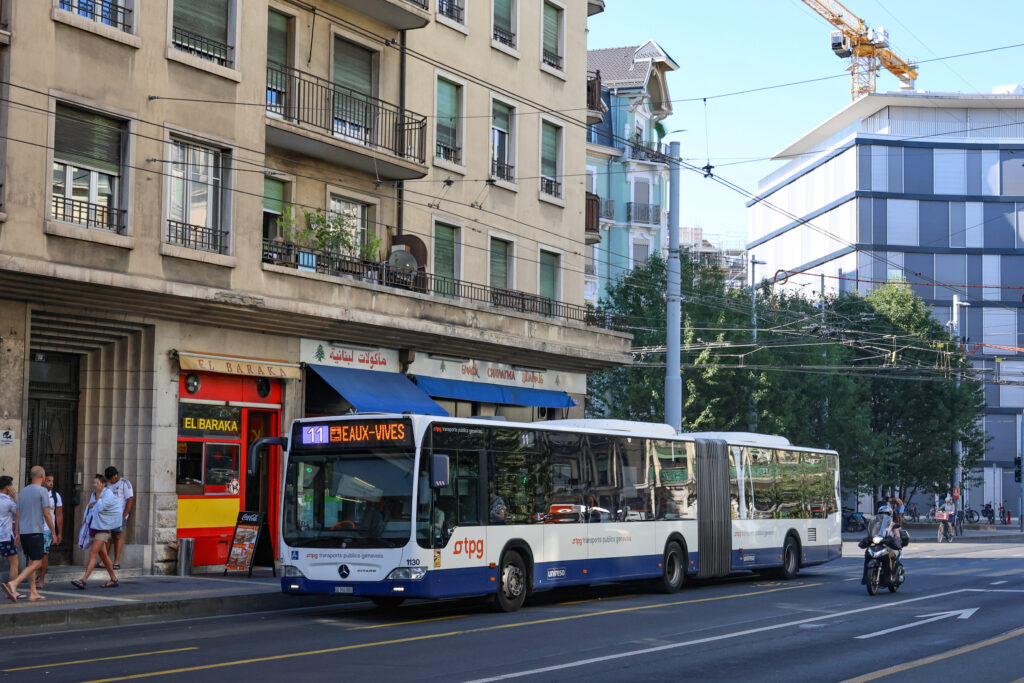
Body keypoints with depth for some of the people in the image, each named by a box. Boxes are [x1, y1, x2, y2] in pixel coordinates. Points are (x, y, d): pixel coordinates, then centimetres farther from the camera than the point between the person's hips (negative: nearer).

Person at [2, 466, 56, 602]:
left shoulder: (23, 491, 13)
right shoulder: (42, 491, -7)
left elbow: (18, 515, 15)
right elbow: (46, 515, -9)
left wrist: (18, 534, 19)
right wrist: (53, 532, 0)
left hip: (23, 532, 7)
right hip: (35, 532, -7)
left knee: (30, 562, 12)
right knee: (36, 563, -7)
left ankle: (33, 593, 11)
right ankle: (13, 584, -23)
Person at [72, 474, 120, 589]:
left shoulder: (108, 494, -12)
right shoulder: (94, 494, 12)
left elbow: (100, 508, -23)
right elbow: (88, 510, 20)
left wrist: (98, 495, -18)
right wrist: (91, 505, -1)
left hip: (103, 528, -9)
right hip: (94, 527, 9)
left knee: (92, 553, -17)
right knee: (103, 554, 13)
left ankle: (83, 580, -24)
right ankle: (114, 579, 23)